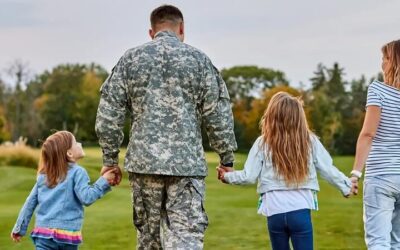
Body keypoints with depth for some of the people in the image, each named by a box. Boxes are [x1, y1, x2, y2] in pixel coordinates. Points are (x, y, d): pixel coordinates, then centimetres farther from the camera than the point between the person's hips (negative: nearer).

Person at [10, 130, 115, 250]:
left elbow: (30, 203, 12)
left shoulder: (43, 175, 10)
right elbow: (86, 198, -16)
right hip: (68, 232, -3)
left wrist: (19, 228, 18)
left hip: (43, 231, 3)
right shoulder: (77, 172, -6)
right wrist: (104, 181, -8)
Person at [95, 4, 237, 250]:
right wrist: (227, 159, 9)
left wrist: (110, 158, 11)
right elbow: (218, 116, 1)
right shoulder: (199, 59, 3)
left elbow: (109, 114, 4)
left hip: (144, 161, 2)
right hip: (187, 164, -2)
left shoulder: (131, 59, 7)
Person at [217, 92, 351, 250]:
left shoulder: (263, 143, -1)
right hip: (301, 210, -1)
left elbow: (249, 176, 1)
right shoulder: (310, 141, 0)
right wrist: (346, 186, 22)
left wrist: (227, 176, 20)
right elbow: (328, 170, 6)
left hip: (275, 212, 1)